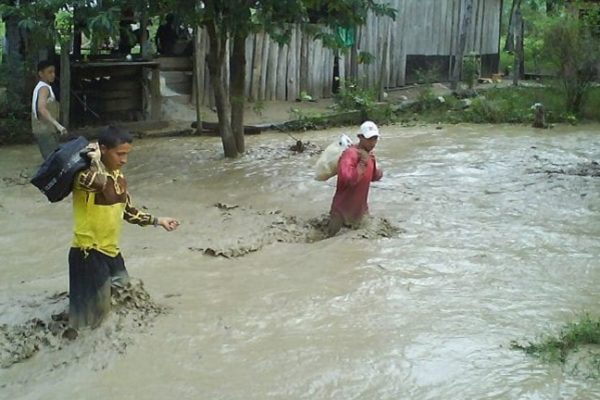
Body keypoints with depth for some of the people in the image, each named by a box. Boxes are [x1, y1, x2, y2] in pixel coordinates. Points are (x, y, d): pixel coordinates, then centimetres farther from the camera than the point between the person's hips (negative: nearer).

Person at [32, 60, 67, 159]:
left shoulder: (40, 87, 17)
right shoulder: (44, 88, -15)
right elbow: (41, 108, -31)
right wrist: (57, 125, -39)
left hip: (46, 130, 10)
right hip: (46, 131, -10)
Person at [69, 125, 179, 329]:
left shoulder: (118, 176, 7)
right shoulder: (86, 173, -19)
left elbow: (128, 211, 19)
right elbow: (100, 183, -45)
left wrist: (158, 221, 19)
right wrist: (96, 160, -29)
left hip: (111, 250, 9)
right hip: (88, 252, -8)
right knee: (92, 314, -2)